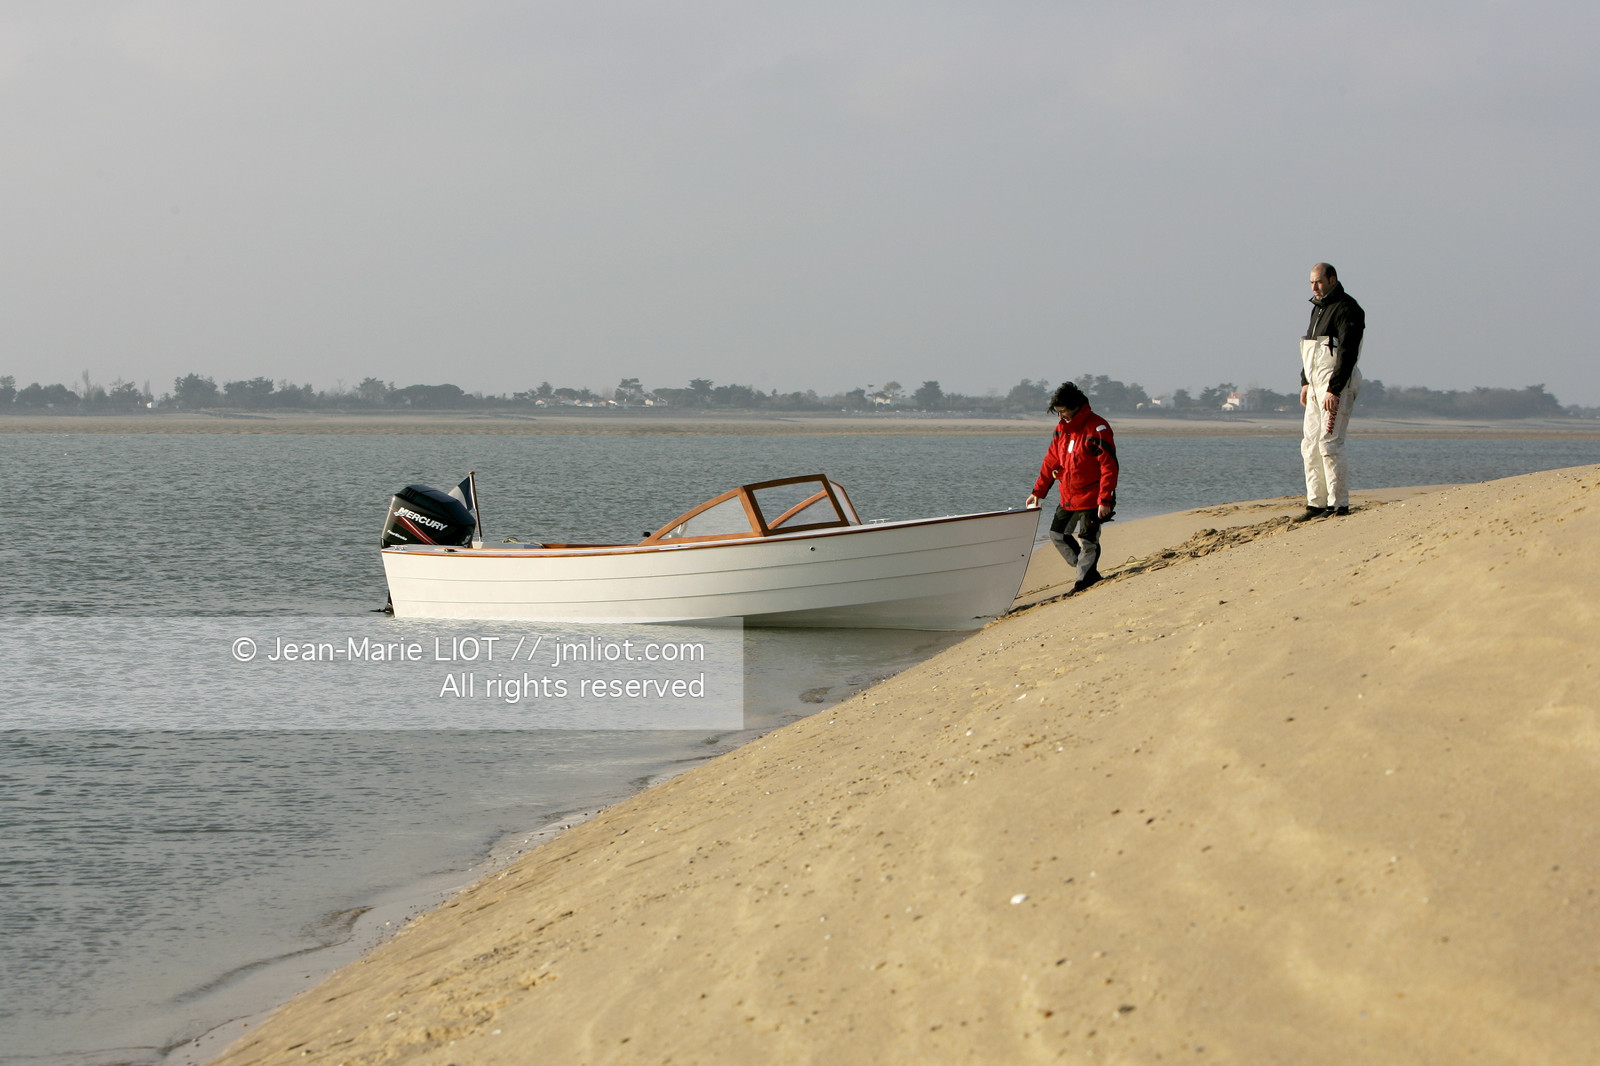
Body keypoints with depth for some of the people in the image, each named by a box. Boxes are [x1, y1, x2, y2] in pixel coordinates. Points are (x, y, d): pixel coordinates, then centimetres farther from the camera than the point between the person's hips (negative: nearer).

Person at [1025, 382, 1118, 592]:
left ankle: (1085, 579, 7)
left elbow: (1109, 466, -18)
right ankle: (1089, 574, 20)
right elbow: (1051, 461, 16)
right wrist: (1038, 491, 13)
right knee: (1057, 535, 12)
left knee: (1087, 541, -7)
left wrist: (1105, 500, -22)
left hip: (1091, 499, -8)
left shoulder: (1096, 428, -16)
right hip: (1068, 499, 8)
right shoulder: (1062, 428, 8)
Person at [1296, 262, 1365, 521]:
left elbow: (1347, 353, -18)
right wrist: (1305, 382, 18)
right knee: (1310, 445, 6)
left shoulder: (1346, 309, -11)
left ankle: (1339, 504, -8)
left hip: (1338, 383, -10)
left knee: (1329, 443, -12)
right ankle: (1316, 504, 9)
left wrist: (1334, 390, -22)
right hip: (1316, 383, 10)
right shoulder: (1318, 308, 18)